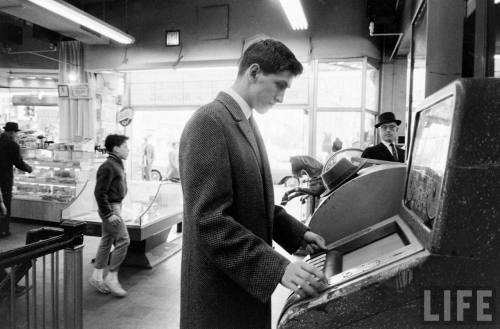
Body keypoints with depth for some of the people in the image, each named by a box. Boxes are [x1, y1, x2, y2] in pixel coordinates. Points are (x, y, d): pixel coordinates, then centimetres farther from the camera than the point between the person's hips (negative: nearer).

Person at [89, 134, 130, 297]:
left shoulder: (117, 165, 14)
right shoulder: (107, 167, -17)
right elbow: (99, 192, -21)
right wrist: (109, 214, -21)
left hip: (115, 206, 10)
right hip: (110, 208, -10)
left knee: (106, 241, 13)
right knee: (123, 240, -9)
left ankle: (97, 276, 22)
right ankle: (111, 278, 1)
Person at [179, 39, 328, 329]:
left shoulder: (247, 122, 9)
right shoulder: (209, 122, -19)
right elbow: (210, 223, -25)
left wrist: (298, 232, 6)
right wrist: (278, 267, -28)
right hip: (220, 291, -8)